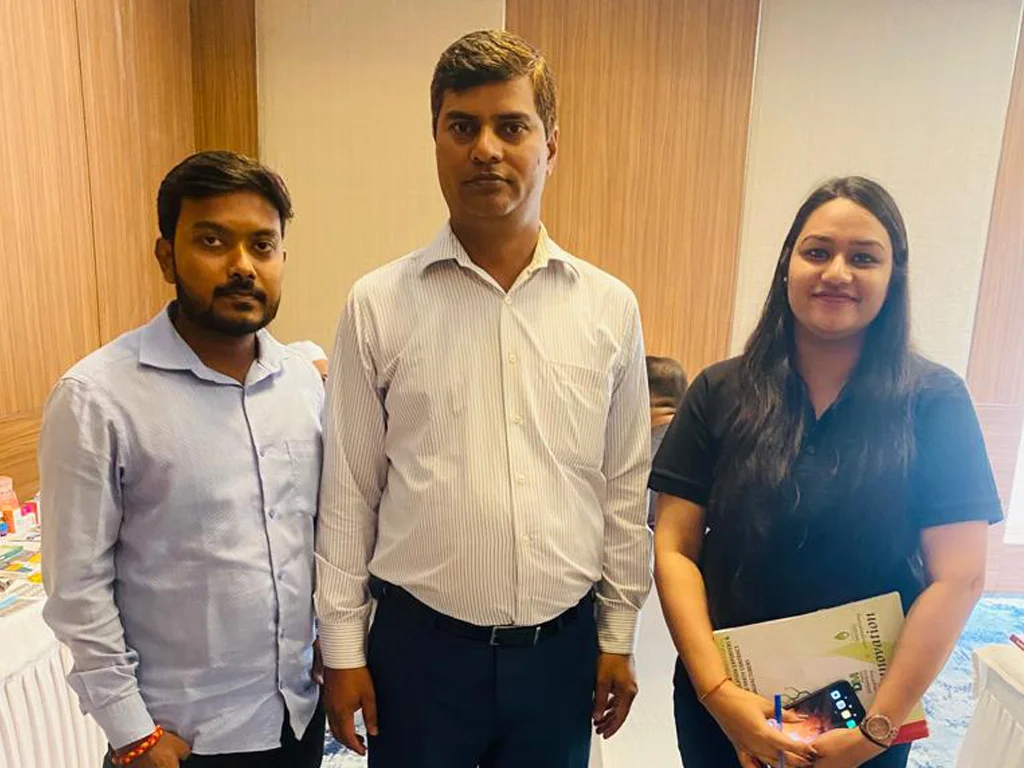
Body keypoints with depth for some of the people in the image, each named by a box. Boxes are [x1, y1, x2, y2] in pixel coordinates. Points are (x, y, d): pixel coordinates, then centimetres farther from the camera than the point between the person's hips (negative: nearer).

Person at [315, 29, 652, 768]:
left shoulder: (610, 307, -5)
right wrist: (343, 647, 1)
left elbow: (625, 486, 1)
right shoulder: (377, 304, -8)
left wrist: (618, 635, 6)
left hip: (561, 645, 2)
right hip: (418, 641, -1)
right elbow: (348, 491, -3)